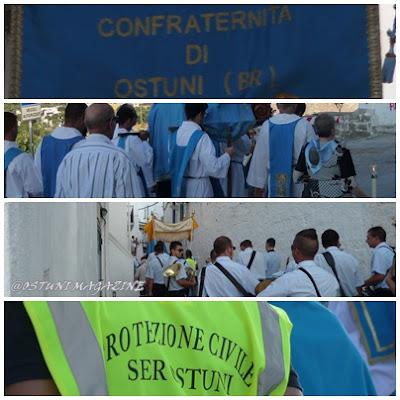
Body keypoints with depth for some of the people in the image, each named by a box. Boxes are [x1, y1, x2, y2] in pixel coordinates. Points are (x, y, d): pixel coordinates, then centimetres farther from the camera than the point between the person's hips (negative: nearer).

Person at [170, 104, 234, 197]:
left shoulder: (178, 132, 0)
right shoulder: (201, 137, -21)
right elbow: (213, 167, -21)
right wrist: (227, 155, -6)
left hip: (180, 185, 7)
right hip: (198, 188, -7)